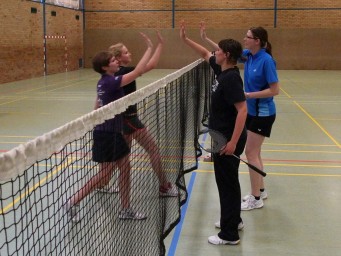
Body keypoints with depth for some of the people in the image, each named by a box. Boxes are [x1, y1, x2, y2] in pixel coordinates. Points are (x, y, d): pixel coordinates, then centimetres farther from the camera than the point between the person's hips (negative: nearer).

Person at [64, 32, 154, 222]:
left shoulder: (105, 82, 8)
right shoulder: (110, 82, -20)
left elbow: (98, 106, 18)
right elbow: (138, 71, -27)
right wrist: (150, 48, -21)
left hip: (112, 132, 9)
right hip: (107, 134, -9)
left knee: (125, 168, 12)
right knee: (105, 176, -1)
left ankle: (126, 210, 20)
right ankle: (73, 203, 11)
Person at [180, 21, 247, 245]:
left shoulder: (231, 78, -22)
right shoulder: (222, 70, 5)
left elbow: (242, 110, -28)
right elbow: (205, 54, 23)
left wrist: (233, 142, -29)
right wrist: (185, 39, 19)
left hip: (228, 139, -10)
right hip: (223, 136, 10)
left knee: (227, 183, -1)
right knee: (228, 181, 21)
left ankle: (230, 235, 9)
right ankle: (234, 220, 37)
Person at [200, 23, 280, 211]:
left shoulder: (266, 60, -21)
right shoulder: (248, 55, 1)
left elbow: (275, 90, -22)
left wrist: (248, 95, -23)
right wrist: (206, 39, 6)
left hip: (263, 113, -8)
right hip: (252, 111, 8)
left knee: (251, 153, -4)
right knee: (254, 153, 14)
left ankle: (256, 199, 6)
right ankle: (261, 190, 28)